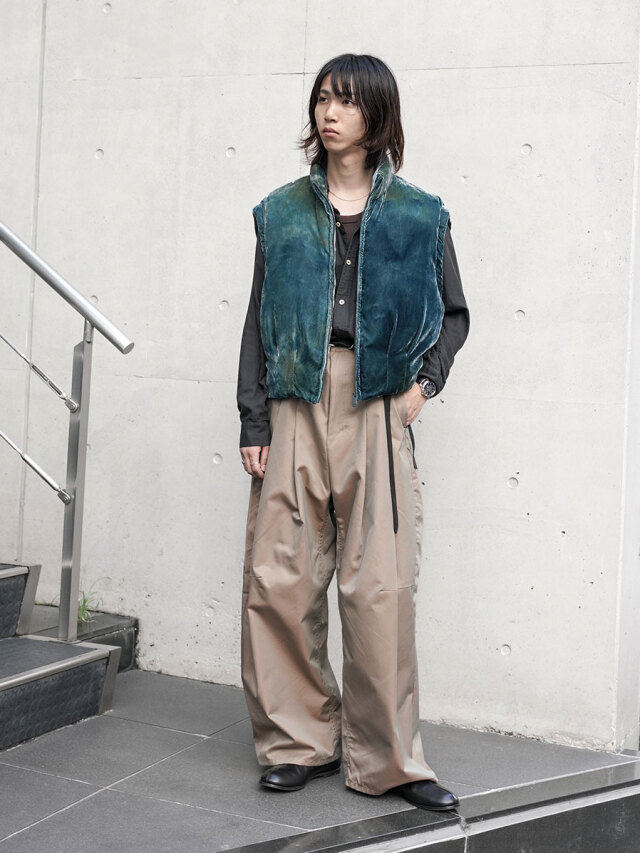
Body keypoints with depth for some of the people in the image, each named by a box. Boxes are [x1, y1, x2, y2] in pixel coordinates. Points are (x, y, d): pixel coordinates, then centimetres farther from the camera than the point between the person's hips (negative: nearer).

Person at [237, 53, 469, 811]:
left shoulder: (418, 214, 10)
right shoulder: (283, 212, 13)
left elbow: (454, 314, 16)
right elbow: (258, 322, 11)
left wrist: (426, 379, -1)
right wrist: (252, 419, 3)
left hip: (377, 408, -1)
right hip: (297, 404, 2)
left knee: (380, 584, -6)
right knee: (278, 578, -1)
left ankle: (386, 758, 6)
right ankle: (301, 740, 15)